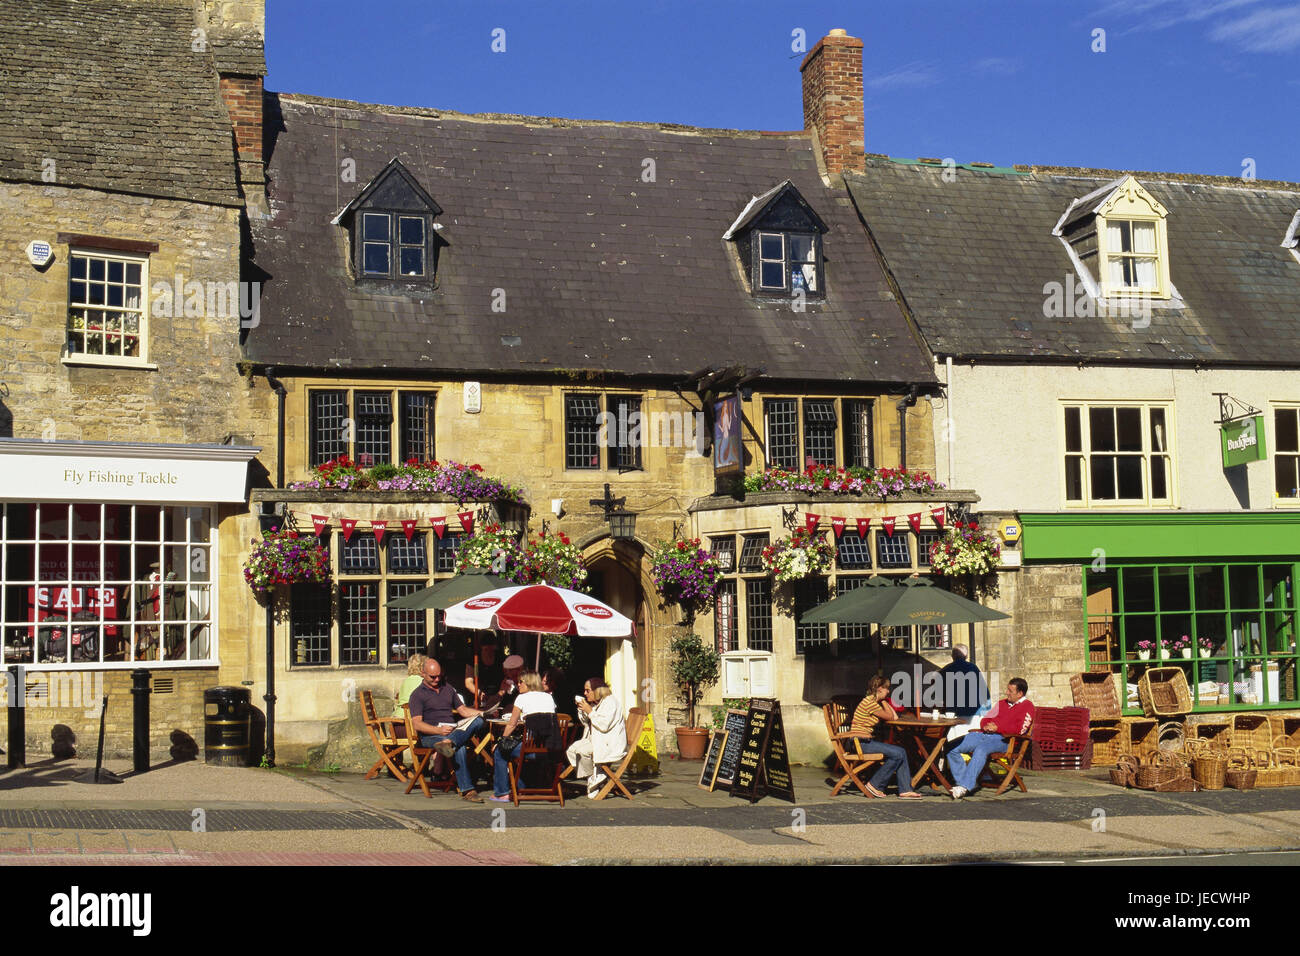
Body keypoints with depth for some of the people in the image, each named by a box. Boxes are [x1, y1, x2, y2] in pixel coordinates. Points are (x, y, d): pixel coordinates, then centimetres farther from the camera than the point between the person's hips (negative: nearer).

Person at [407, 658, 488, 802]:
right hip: (430, 736, -6)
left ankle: (449, 742, -51)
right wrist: (439, 731, -25)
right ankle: (467, 790, -42)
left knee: (479, 721, -28)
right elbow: (417, 724, -8)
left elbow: (462, 710, 25)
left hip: (453, 731, 6)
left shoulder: (447, 688, 24)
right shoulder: (417, 694, 3)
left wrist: (482, 713, 4)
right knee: (459, 748, -38)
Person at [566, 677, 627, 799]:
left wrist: (589, 711, -17)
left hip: (610, 744, -10)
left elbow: (604, 725, -23)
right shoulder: (595, 703, 16)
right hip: (595, 740, 10)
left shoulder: (610, 702, -12)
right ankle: (592, 779, -9)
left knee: (582, 750, -27)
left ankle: (594, 778, -9)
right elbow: (587, 724, 23)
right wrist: (582, 710, 7)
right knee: (571, 750, -7)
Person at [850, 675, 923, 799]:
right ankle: (875, 785, -7)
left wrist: (884, 701, 8)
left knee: (901, 752, 3)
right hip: (861, 742, -10)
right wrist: (883, 701, 0)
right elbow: (890, 717, -9)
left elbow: (895, 717, 13)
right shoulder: (870, 702, -16)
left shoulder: (875, 701, 15)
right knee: (897, 754, -17)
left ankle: (905, 789, 2)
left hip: (867, 741, 10)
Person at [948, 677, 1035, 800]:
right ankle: (962, 780, -7)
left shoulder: (1027, 706, 3)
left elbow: (1020, 729, -11)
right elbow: (984, 719, 27)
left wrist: (997, 727, -8)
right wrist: (986, 726, 2)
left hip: (1003, 740, -8)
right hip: (984, 735, 8)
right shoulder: (1002, 703, 26)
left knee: (981, 749, -40)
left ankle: (965, 786, -40)